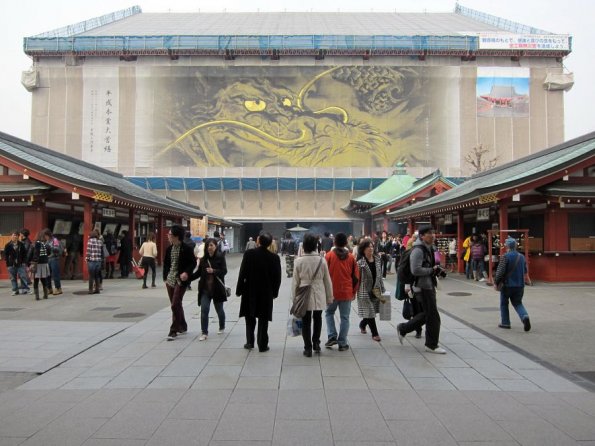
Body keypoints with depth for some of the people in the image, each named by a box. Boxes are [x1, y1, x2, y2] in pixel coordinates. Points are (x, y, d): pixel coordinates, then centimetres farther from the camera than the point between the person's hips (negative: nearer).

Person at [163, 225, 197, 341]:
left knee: (175, 305, -10)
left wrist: (186, 272, -20)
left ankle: (173, 331, -3)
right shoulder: (169, 248, 8)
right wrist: (165, 277, 8)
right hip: (170, 280, 7)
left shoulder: (186, 249, -10)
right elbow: (166, 263, 16)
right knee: (176, 305, 14)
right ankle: (182, 327, 29)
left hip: (180, 280, -6)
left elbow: (193, 263, -6)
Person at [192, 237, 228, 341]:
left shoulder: (220, 257, -6)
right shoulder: (203, 259, 5)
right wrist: (188, 278, -3)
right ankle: (204, 333, -1)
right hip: (205, 289, 2)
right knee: (204, 310, -8)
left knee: (219, 309, 13)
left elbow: (224, 271, -12)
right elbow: (198, 273, 10)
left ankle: (222, 327, 37)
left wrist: (213, 271, -28)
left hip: (217, 288, -2)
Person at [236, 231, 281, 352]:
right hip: (266, 293, 1)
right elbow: (277, 277, -2)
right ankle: (262, 345, 12)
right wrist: (275, 292, 10)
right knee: (263, 320, 8)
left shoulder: (249, 254, -11)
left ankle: (250, 342, 18)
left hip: (250, 292, 0)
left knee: (250, 319, 16)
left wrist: (239, 290, 0)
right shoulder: (274, 258, -7)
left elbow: (242, 273, -10)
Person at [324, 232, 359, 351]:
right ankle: (342, 343, 9)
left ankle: (332, 336, 7)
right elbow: (356, 276, 4)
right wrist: (354, 292, 16)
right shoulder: (351, 257, 0)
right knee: (344, 317, 7)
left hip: (332, 292, -1)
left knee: (329, 313, 19)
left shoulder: (329, 255, -6)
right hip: (347, 292, 1)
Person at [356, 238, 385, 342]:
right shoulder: (360, 262, -11)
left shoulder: (377, 259, 6)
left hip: (376, 289, 6)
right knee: (370, 312, -3)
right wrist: (355, 291, -14)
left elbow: (380, 275, 13)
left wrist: (382, 288, 12)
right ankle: (375, 333, 8)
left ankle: (362, 324, 40)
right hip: (365, 290, -6)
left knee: (373, 310, 13)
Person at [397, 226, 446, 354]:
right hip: (423, 287, -10)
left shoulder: (428, 248, 13)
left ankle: (403, 329, 27)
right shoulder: (418, 250, -19)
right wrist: (432, 270, -17)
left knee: (427, 314, 17)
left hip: (429, 285, 10)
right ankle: (432, 345, 14)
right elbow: (415, 270, -27)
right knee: (433, 316, -1)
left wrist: (436, 269, 8)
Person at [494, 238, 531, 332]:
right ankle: (525, 316, -10)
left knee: (504, 303, 12)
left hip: (507, 284, -5)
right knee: (518, 303, 16)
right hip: (520, 285, 5)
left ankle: (505, 323, 16)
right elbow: (525, 271, 14)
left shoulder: (505, 257, -14)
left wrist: (496, 282, -8)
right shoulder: (522, 257, 6)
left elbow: (500, 271, -18)